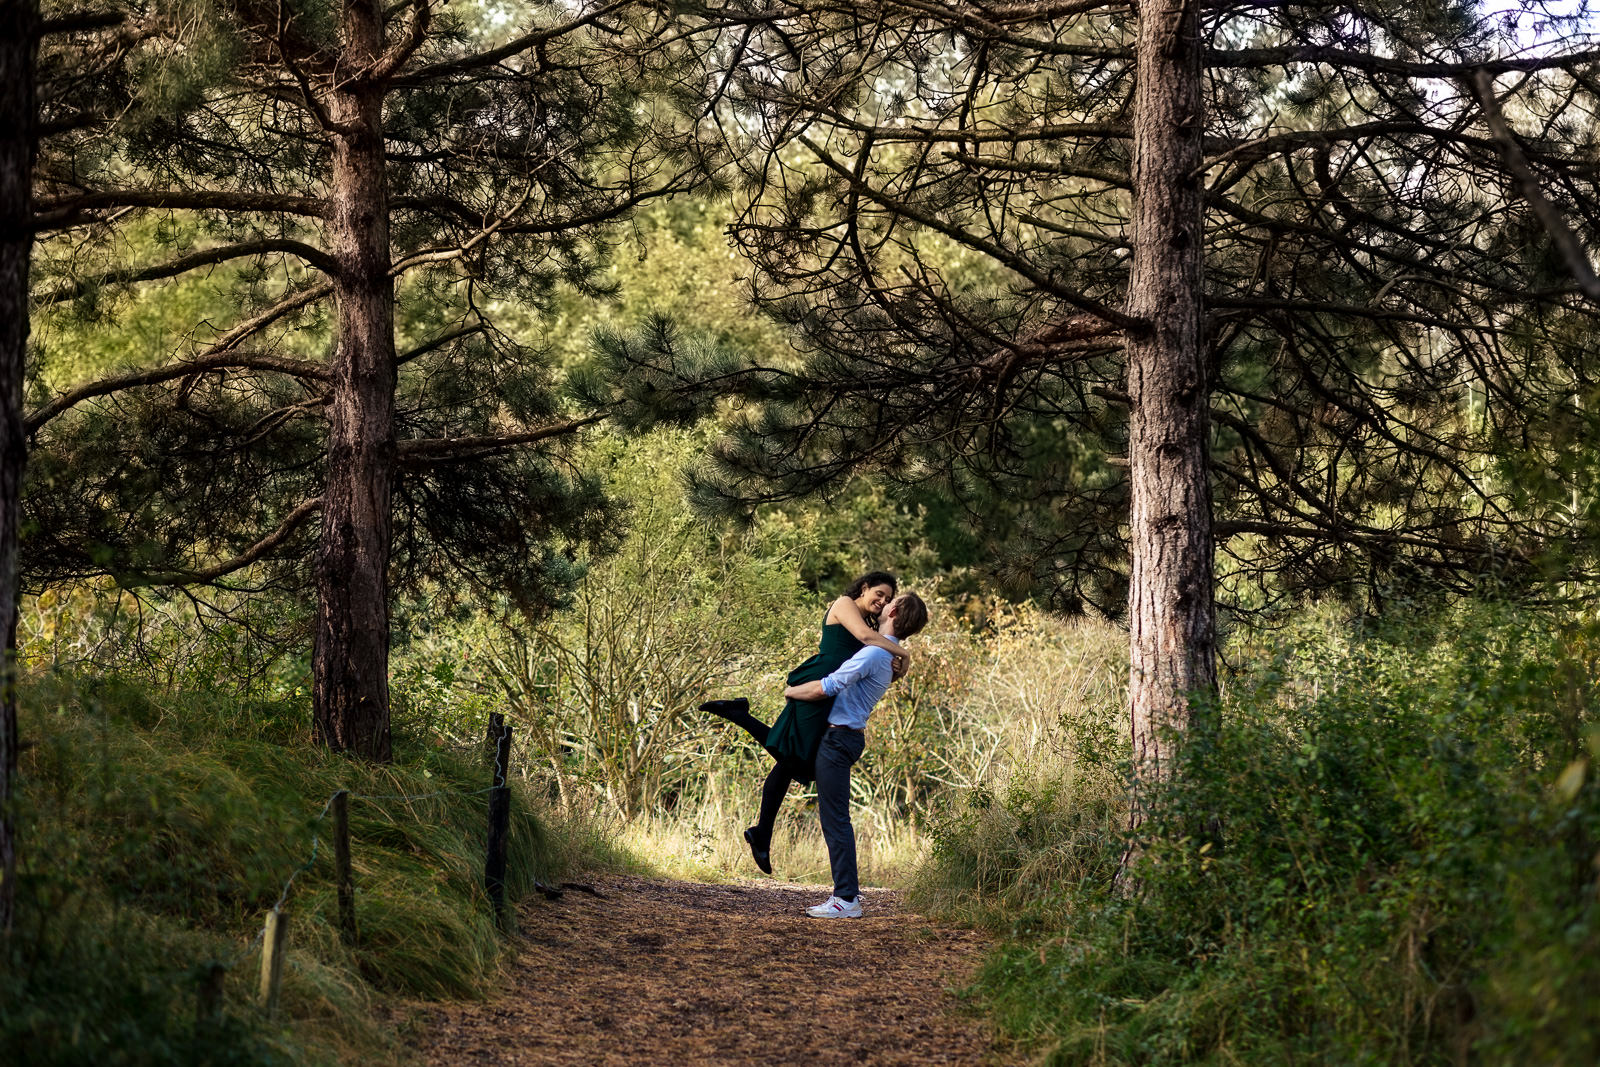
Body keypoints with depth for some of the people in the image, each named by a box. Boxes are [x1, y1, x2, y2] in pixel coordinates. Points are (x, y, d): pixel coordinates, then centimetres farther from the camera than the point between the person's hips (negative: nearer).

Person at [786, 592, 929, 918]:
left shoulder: (873, 653, -20)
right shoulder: (892, 655, 11)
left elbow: (825, 688, -19)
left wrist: (791, 691, -2)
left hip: (839, 738, -10)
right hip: (846, 735, 10)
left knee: (835, 819, -9)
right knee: (833, 817, 16)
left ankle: (846, 899, -10)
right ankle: (847, 891, 16)